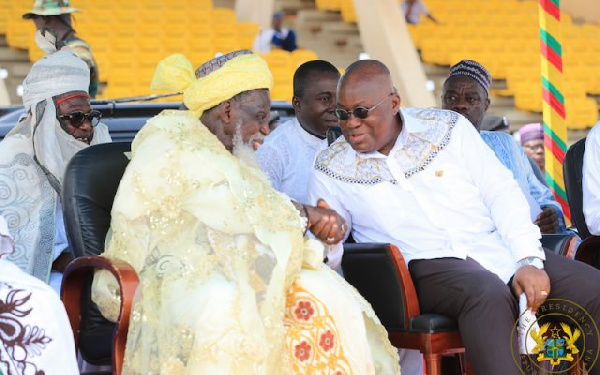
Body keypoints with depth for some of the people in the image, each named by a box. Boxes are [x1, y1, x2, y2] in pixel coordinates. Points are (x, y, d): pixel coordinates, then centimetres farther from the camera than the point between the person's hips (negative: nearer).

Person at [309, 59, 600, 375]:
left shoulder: (448, 127, 7)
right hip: (425, 266, -3)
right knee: (488, 294, -38)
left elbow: (502, 192, 4)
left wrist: (529, 260, -8)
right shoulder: (331, 170, 5)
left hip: (496, 250, 3)